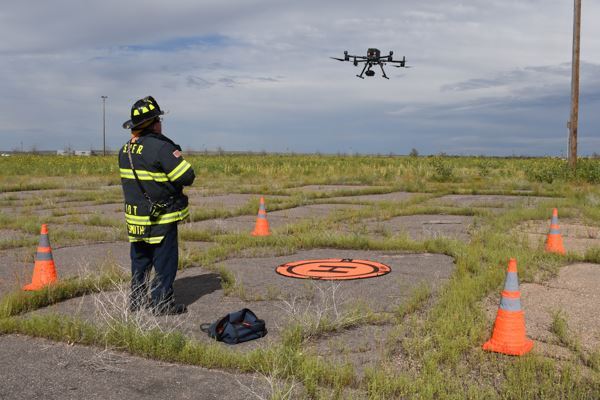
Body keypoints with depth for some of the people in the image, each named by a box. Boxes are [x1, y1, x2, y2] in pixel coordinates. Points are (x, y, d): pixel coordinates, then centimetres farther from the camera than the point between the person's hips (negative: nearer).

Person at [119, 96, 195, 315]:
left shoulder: (125, 150, 6)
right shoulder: (160, 147, -20)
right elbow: (187, 177, -20)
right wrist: (177, 156, -2)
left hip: (135, 218, 8)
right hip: (161, 219, -8)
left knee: (140, 261, 19)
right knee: (165, 263, 3)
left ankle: (136, 299, 26)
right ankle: (162, 303, 6)